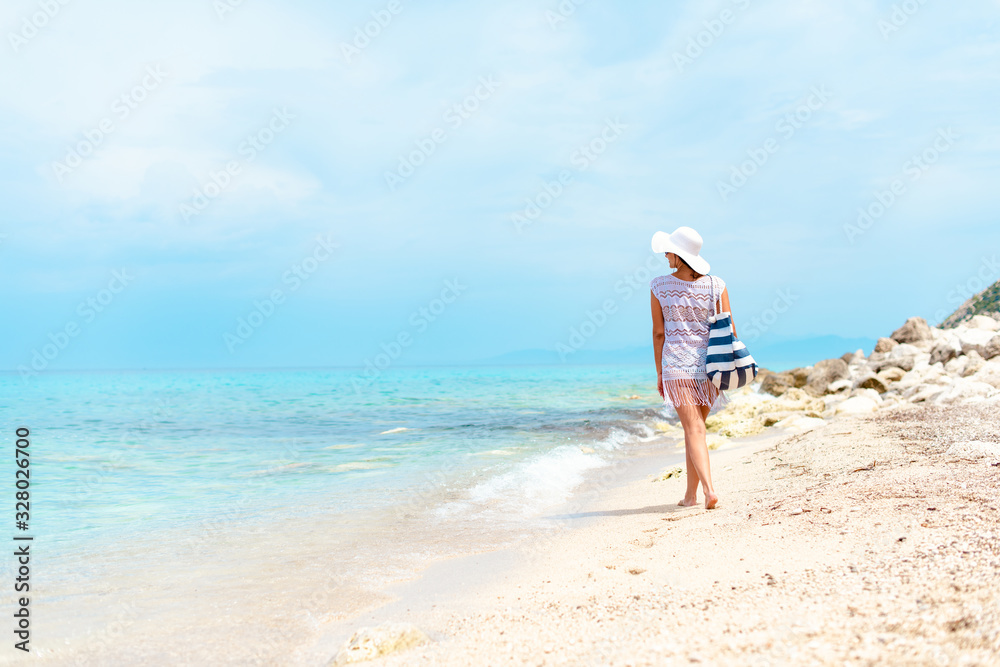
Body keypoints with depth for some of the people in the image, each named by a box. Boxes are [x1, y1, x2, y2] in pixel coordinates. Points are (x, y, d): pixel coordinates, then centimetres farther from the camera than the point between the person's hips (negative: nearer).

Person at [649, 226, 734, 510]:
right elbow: (729, 330, -1)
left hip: (676, 362, -3)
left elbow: (659, 333, 0)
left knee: (694, 430, -3)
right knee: (695, 428, 17)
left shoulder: (659, 286, -5)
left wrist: (659, 373, 8)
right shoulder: (716, 285, -1)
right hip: (708, 362, 3)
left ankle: (709, 489, -20)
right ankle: (691, 493, 24)